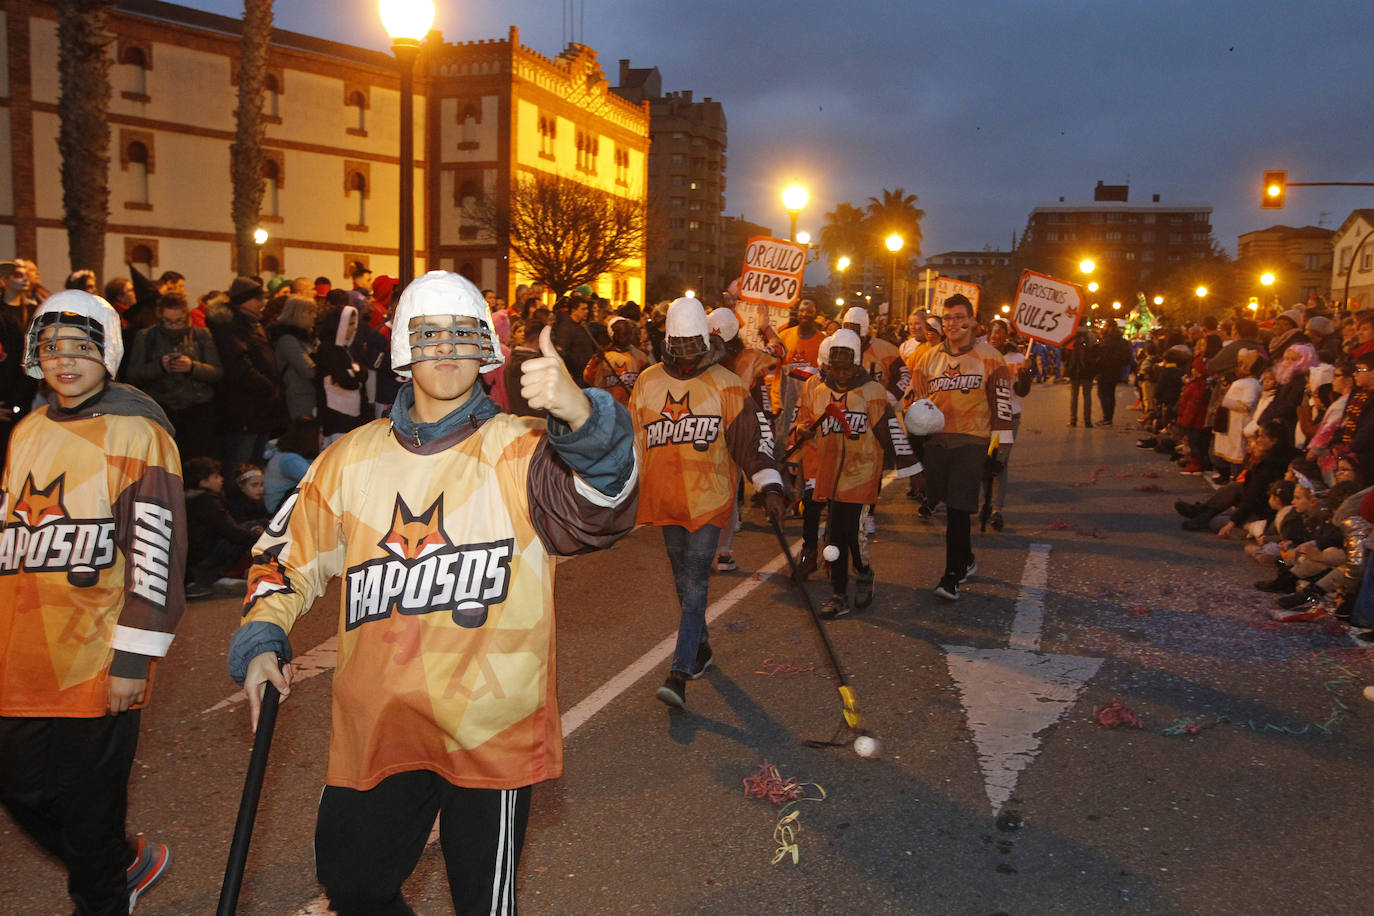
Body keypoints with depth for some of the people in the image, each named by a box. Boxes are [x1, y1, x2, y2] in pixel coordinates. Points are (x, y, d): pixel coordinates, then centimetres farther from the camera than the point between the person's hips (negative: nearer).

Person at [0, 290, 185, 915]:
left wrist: (134, 655, -16)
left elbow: (156, 549, -14)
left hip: (96, 667, -7)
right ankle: (127, 861, 38)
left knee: (88, 804, 5)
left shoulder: (138, 433, -9)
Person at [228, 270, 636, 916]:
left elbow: (599, 511, -30)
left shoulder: (520, 451, -10)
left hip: (493, 733, -3)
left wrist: (581, 415, -49)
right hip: (373, 731, 4)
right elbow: (289, 554, 15)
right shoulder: (353, 457, 3)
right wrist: (261, 640, 0)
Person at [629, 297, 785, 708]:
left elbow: (754, 435, -7)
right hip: (665, 499, 4)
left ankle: (679, 674, -11)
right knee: (683, 580, 16)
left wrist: (770, 486, -16)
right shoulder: (648, 382, 6)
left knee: (694, 584, -10)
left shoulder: (725, 385, -5)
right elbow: (632, 438, 15)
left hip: (709, 499, -4)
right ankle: (700, 646, 38)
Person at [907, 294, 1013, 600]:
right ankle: (967, 561, 32)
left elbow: (1002, 402, -2)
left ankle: (953, 575, -6)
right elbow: (914, 397, 18)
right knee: (952, 506, 12)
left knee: (958, 508, -11)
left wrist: (1002, 441, -7)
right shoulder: (930, 358, 12)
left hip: (972, 441, -4)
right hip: (936, 440, 5)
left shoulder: (989, 358, 1)